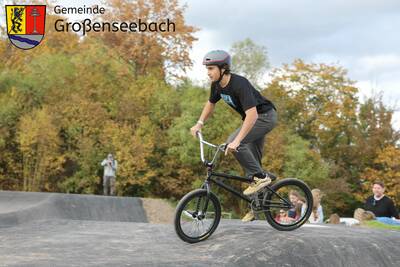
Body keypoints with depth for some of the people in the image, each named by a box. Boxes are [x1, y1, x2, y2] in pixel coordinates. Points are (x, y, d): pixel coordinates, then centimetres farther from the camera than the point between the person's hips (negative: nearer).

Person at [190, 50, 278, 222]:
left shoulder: (240, 84, -32)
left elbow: (252, 115, -39)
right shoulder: (217, 85, -6)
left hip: (265, 116, -9)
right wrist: (199, 123, 4)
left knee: (234, 143, -26)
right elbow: (211, 103, 16)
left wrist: (237, 140, -45)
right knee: (252, 160, 11)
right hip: (254, 118, 9)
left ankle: (260, 177, -13)